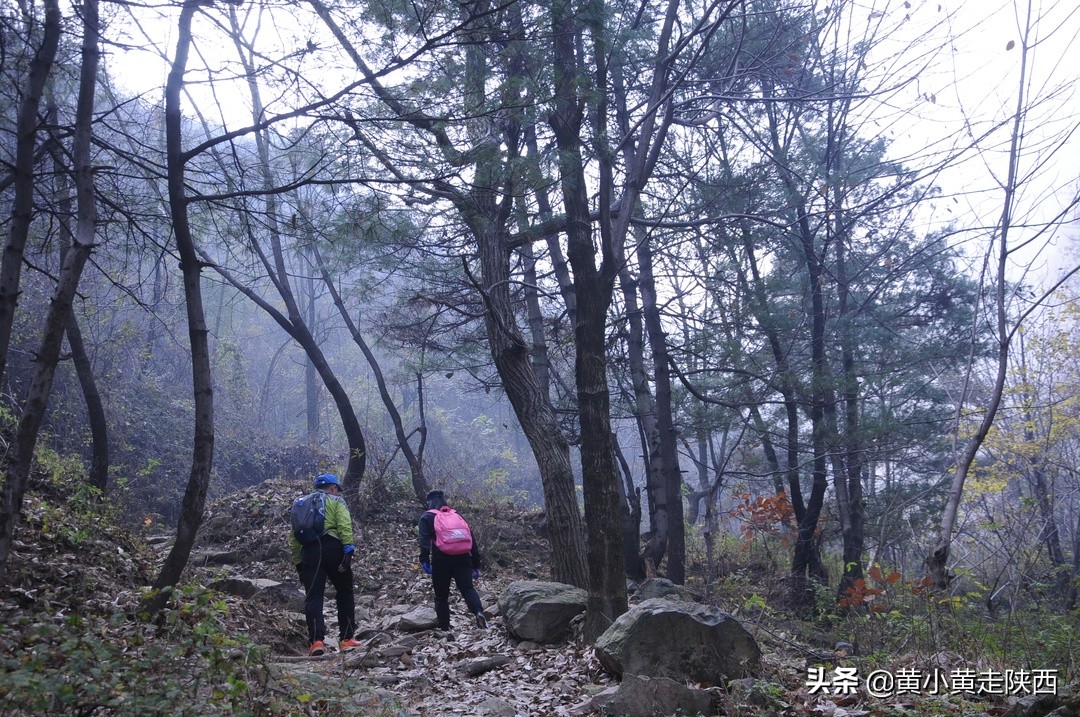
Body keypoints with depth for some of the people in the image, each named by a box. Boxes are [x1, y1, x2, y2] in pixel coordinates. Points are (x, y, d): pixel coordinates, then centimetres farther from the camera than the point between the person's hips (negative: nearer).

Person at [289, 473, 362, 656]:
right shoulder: (336, 501, 12)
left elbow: (293, 536, 21)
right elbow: (345, 526, -7)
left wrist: (297, 562, 23)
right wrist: (349, 549, -14)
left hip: (309, 551, 4)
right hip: (332, 547, -3)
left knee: (313, 597, 1)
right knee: (345, 593, 10)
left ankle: (316, 641, -12)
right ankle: (346, 639, 12)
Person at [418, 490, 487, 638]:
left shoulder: (427, 517, 13)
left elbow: (424, 539, -7)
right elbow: (471, 538, 19)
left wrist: (424, 559, -17)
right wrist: (476, 563, 20)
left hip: (441, 560, -2)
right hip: (462, 558, 2)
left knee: (441, 596, 11)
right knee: (467, 588, -8)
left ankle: (445, 630, 9)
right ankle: (479, 612, -36)